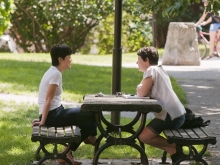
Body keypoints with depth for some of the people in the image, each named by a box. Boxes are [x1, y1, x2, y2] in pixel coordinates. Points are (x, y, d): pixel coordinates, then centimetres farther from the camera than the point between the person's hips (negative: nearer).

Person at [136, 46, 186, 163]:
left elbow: (142, 93, -12)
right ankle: (174, 149, 11)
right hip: (178, 114, 10)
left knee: (144, 137, -6)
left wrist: (139, 87, 8)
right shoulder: (160, 69, 21)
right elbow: (148, 92, 21)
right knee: (147, 132, 24)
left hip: (170, 116, -10)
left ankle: (175, 147, -3)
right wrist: (142, 88, 2)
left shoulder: (151, 70, -8)